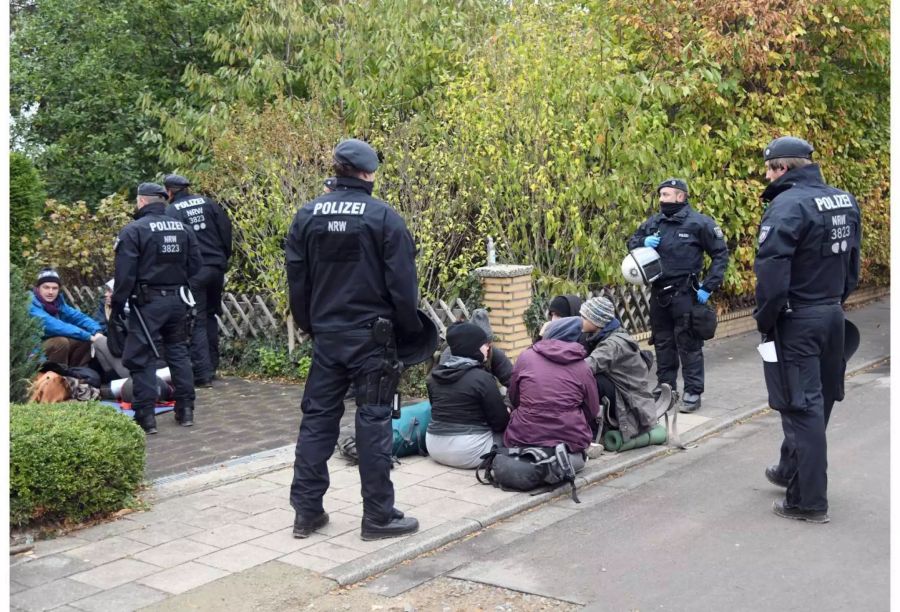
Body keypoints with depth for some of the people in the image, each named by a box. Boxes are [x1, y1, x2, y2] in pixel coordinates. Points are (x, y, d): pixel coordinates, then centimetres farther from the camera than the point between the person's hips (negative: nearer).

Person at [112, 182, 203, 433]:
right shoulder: (183, 228, 7)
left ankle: (146, 416, 0)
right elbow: (195, 265, 8)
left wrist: (117, 303, -5)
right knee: (178, 352, 15)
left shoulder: (133, 230, -11)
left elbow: (125, 273, -14)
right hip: (177, 299, 6)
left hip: (147, 302, -5)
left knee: (141, 358, 2)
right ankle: (185, 410, 17)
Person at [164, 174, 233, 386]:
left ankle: (202, 373, -3)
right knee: (211, 316, 18)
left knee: (197, 322, 0)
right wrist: (224, 258, 13)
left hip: (193, 272, -5)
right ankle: (212, 366, 23)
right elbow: (226, 228, 5)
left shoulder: (171, 211, -6)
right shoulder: (207, 203, 8)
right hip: (216, 267, 5)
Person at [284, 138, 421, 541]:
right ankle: (378, 517, 9)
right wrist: (409, 330, 2)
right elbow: (402, 283, -10)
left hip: (325, 336, 4)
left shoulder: (307, 215, 5)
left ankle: (306, 510, 16)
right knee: (374, 422, 2)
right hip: (372, 336, -4)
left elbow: (296, 280, 8)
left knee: (317, 418, 12)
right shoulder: (384, 217, -9)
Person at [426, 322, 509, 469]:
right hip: (468, 452, -7)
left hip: (435, 447, 7)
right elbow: (500, 422, -11)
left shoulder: (435, 375, 4)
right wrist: (508, 413, 13)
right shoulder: (482, 378, -15)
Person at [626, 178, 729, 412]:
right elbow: (632, 241, 19)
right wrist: (643, 242, -6)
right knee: (662, 342, 14)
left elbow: (721, 253, -5)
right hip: (658, 292, 6)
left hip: (684, 294, -6)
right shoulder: (653, 222, 6)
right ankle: (665, 386, 27)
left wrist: (708, 287, -11)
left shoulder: (699, 222, -9)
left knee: (688, 344, -1)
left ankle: (693, 392, 7)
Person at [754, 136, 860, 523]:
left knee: (802, 407, -2)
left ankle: (809, 501, 5)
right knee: (818, 400, 19)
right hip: (833, 315, 8)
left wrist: (764, 319, -13)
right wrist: (836, 299, 20)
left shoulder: (788, 205, -19)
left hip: (796, 321, -8)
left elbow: (772, 271, -24)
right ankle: (791, 470, 38)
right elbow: (852, 263, 14)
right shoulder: (845, 201, 9)